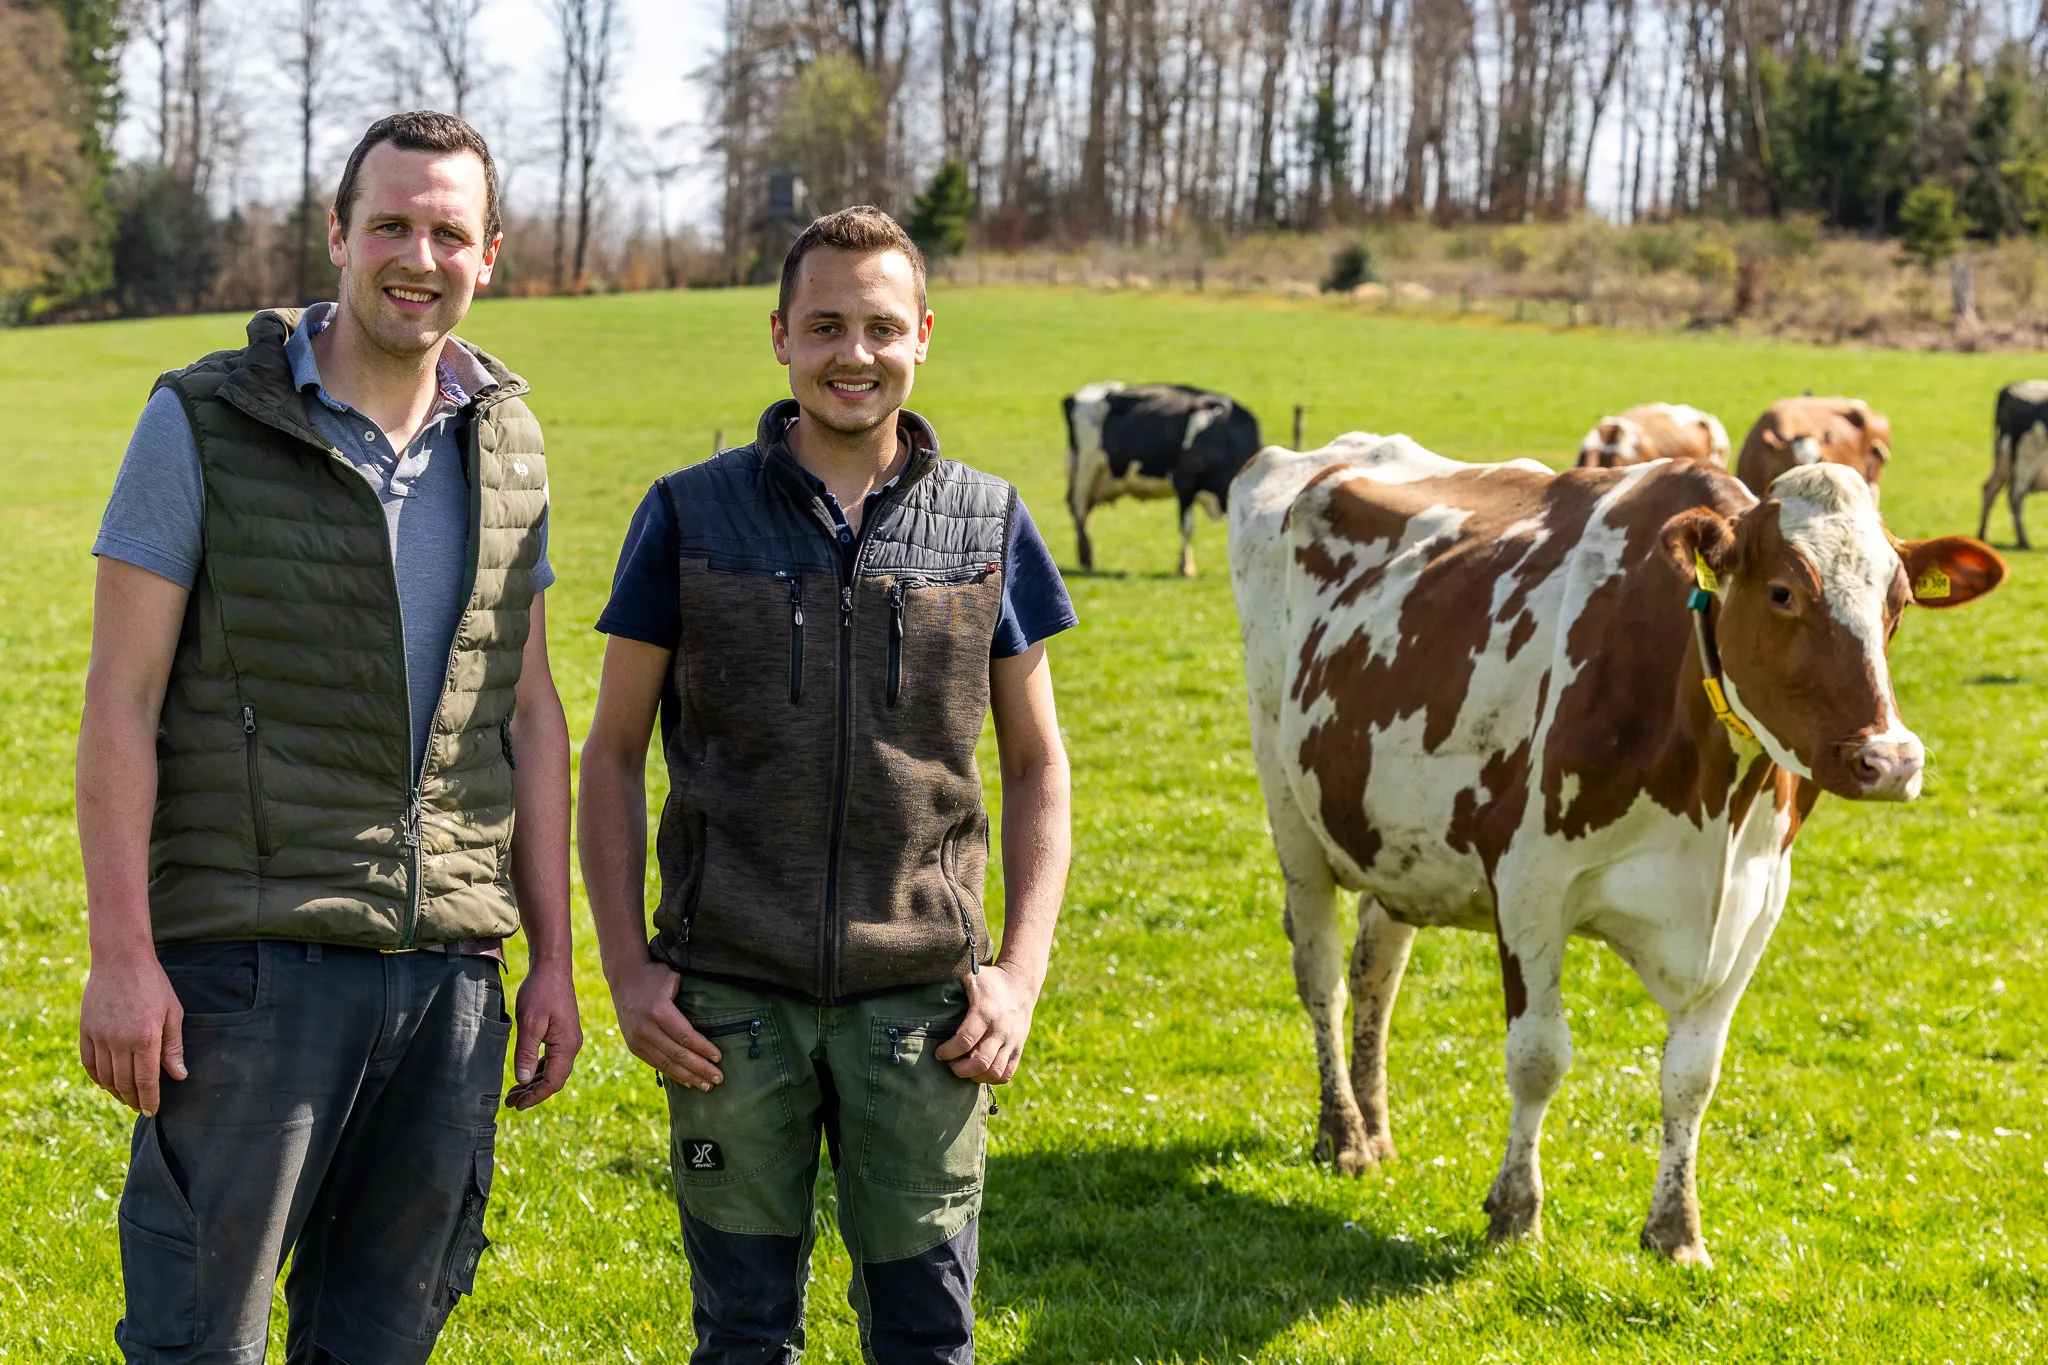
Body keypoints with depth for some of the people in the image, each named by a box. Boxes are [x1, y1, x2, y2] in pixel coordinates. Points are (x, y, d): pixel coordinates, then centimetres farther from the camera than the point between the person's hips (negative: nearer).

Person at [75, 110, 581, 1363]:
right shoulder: (204, 425, -3)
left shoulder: (507, 445, 11)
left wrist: (555, 959, 11)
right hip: (253, 962, -4)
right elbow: (122, 699, -6)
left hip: (451, 968, 4)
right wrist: (121, 955, -13)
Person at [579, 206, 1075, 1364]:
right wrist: (626, 968, -3)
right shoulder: (691, 517, 1)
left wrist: (1022, 973, 0)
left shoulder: (990, 525, 4)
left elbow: (1037, 764, 10)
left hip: (920, 996, 1)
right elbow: (614, 754, 6)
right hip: (731, 995, -1)